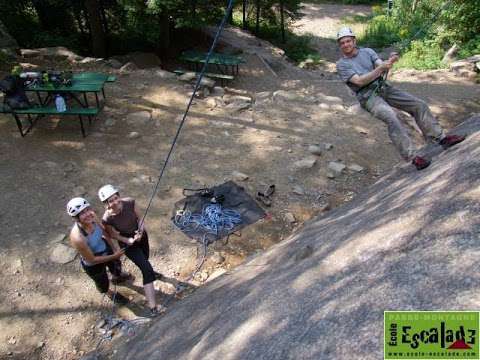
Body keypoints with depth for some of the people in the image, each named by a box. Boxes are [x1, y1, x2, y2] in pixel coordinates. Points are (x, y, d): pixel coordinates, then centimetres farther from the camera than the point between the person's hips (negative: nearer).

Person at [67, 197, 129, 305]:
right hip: (93, 265, -5)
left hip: (106, 249, 5)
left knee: (116, 266, 36)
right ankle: (110, 293, 63)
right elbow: (92, 260, -28)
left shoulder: (92, 217, -27)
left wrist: (114, 247, -11)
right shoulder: (77, 238, -43)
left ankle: (117, 276, 72)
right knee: (103, 282, 27)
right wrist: (114, 256, -21)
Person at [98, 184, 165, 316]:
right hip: (128, 243, -4)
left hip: (141, 234, 4)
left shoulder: (130, 202, -27)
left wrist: (141, 231, -26)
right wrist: (129, 240, -26)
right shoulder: (107, 219, -32)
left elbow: (139, 217, -9)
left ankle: (150, 273, 66)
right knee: (146, 268, -10)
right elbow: (114, 235, -13)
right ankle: (153, 307, -5)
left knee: (145, 258, 30)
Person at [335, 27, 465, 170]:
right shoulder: (341, 64, -2)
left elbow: (382, 69, -1)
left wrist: (390, 62, -23)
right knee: (391, 117, -30)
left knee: (419, 104, -5)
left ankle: (441, 138, 4)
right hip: (368, 96, -6)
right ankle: (412, 157, -27)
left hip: (383, 88, 6)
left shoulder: (367, 51, 11)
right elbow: (359, 81, -15)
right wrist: (380, 68, -23)